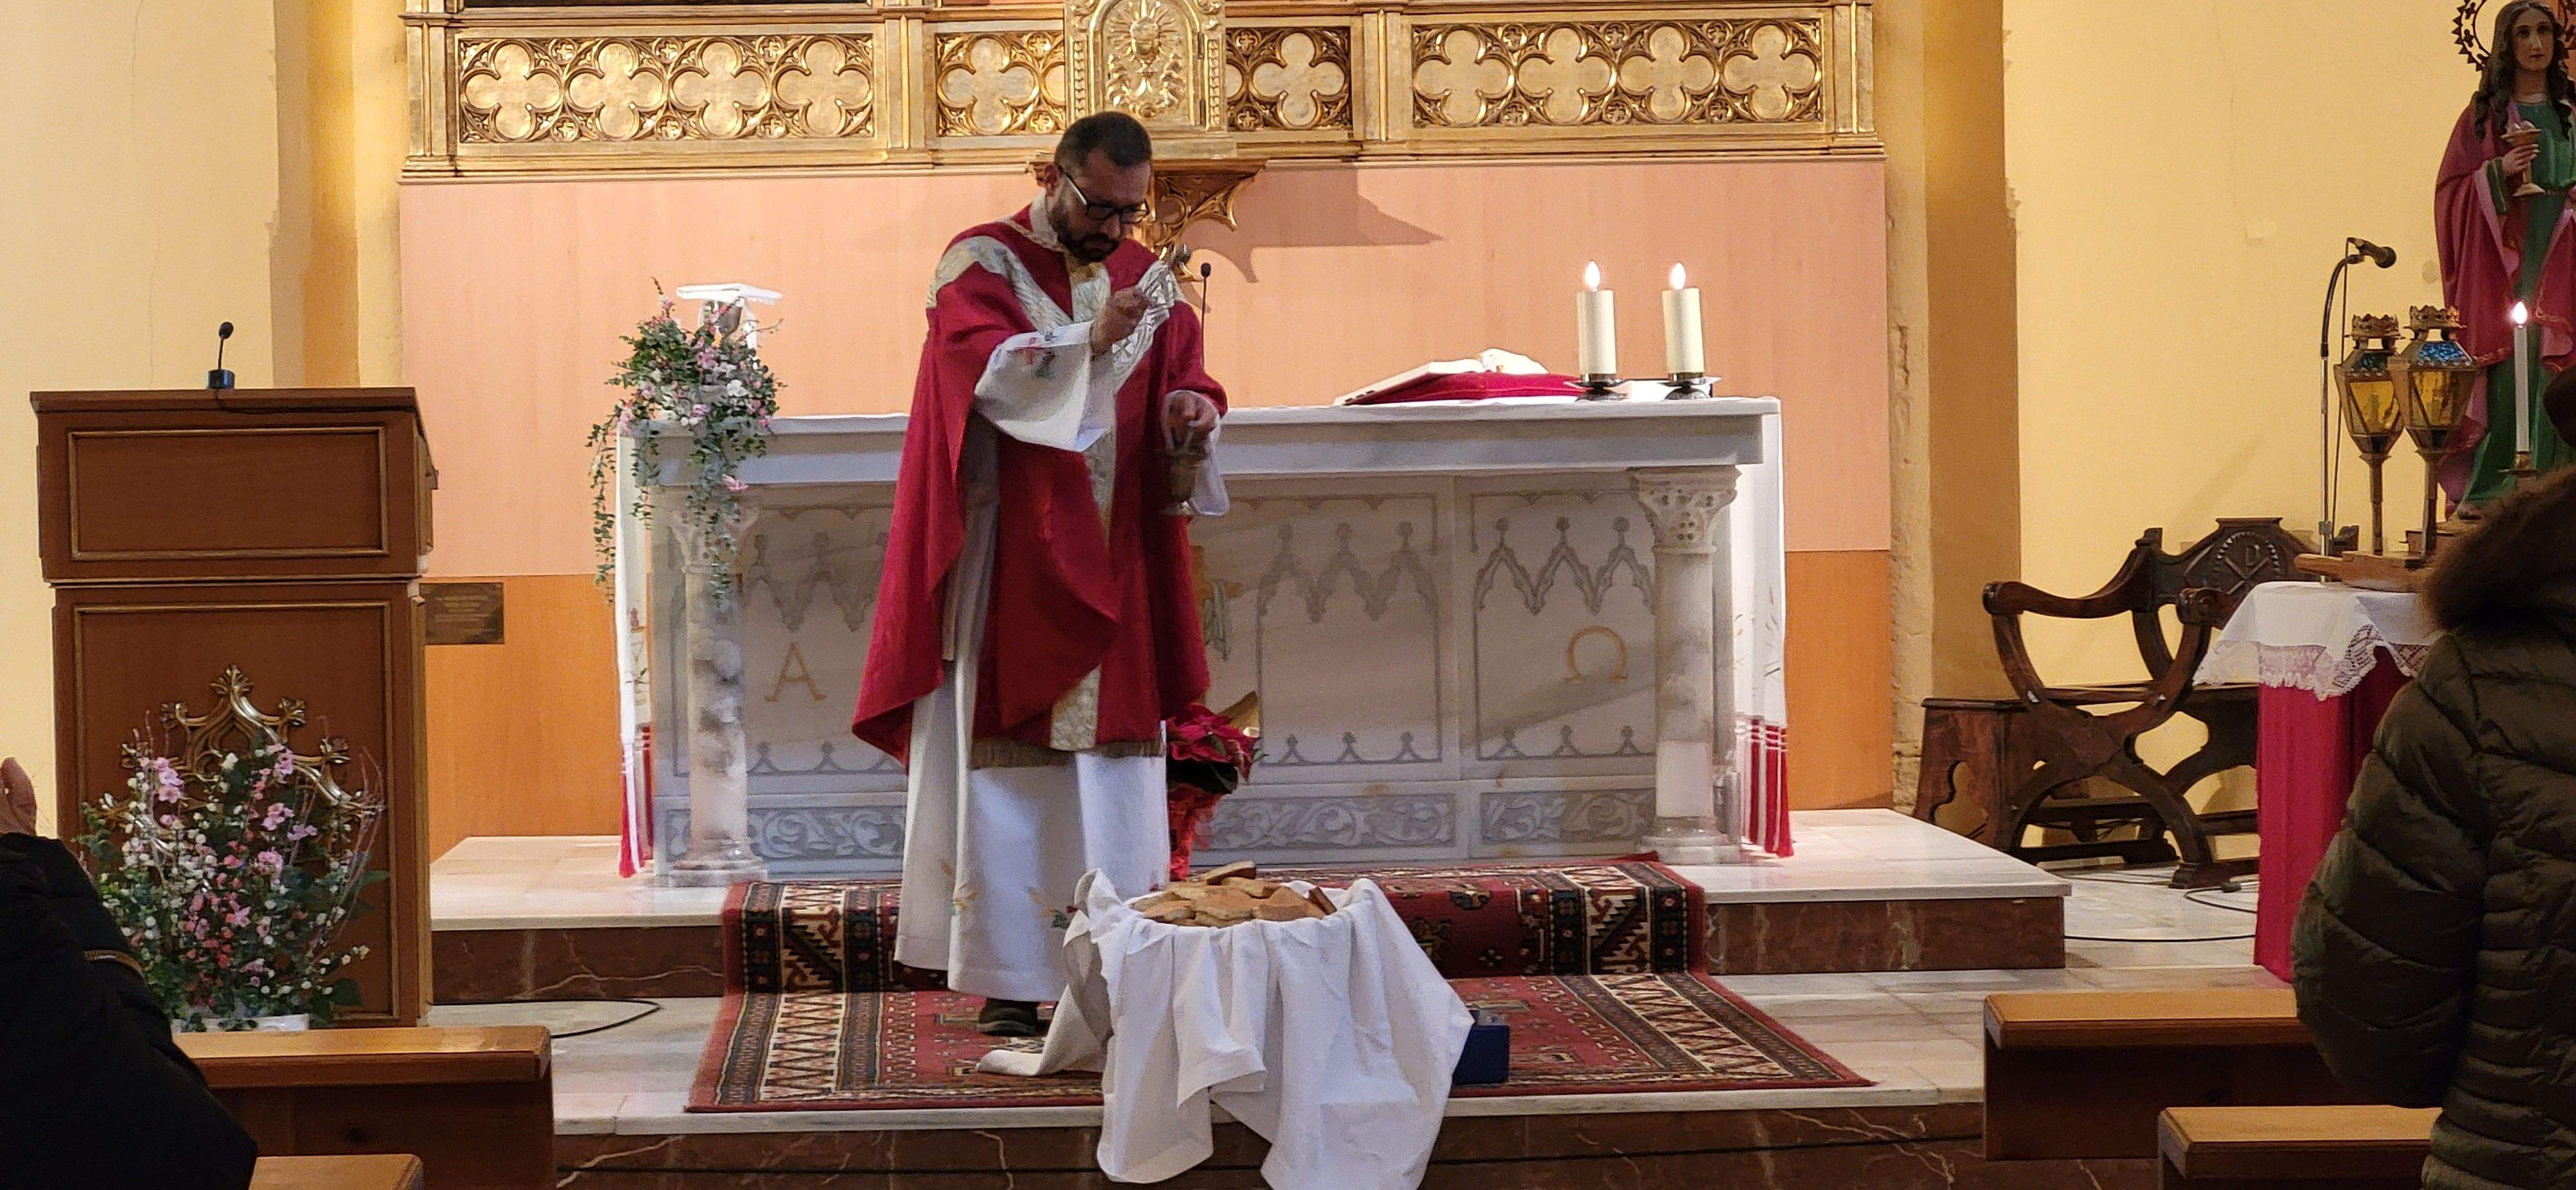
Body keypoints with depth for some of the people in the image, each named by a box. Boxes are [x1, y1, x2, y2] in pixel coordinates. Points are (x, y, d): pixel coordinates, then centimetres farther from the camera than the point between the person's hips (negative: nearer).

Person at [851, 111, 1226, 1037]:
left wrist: (1190, 407, -10)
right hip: (1011, 569, -5)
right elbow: (984, 371, -18)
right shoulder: (982, 264, -3)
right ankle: (1007, 982, -2)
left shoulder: (1142, 274, 13)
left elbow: (1181, 381, 13)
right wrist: (1090, 343, -31)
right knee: (1008, 772, -5)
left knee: (1115, 771, 4)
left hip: (1114, 572, 5)